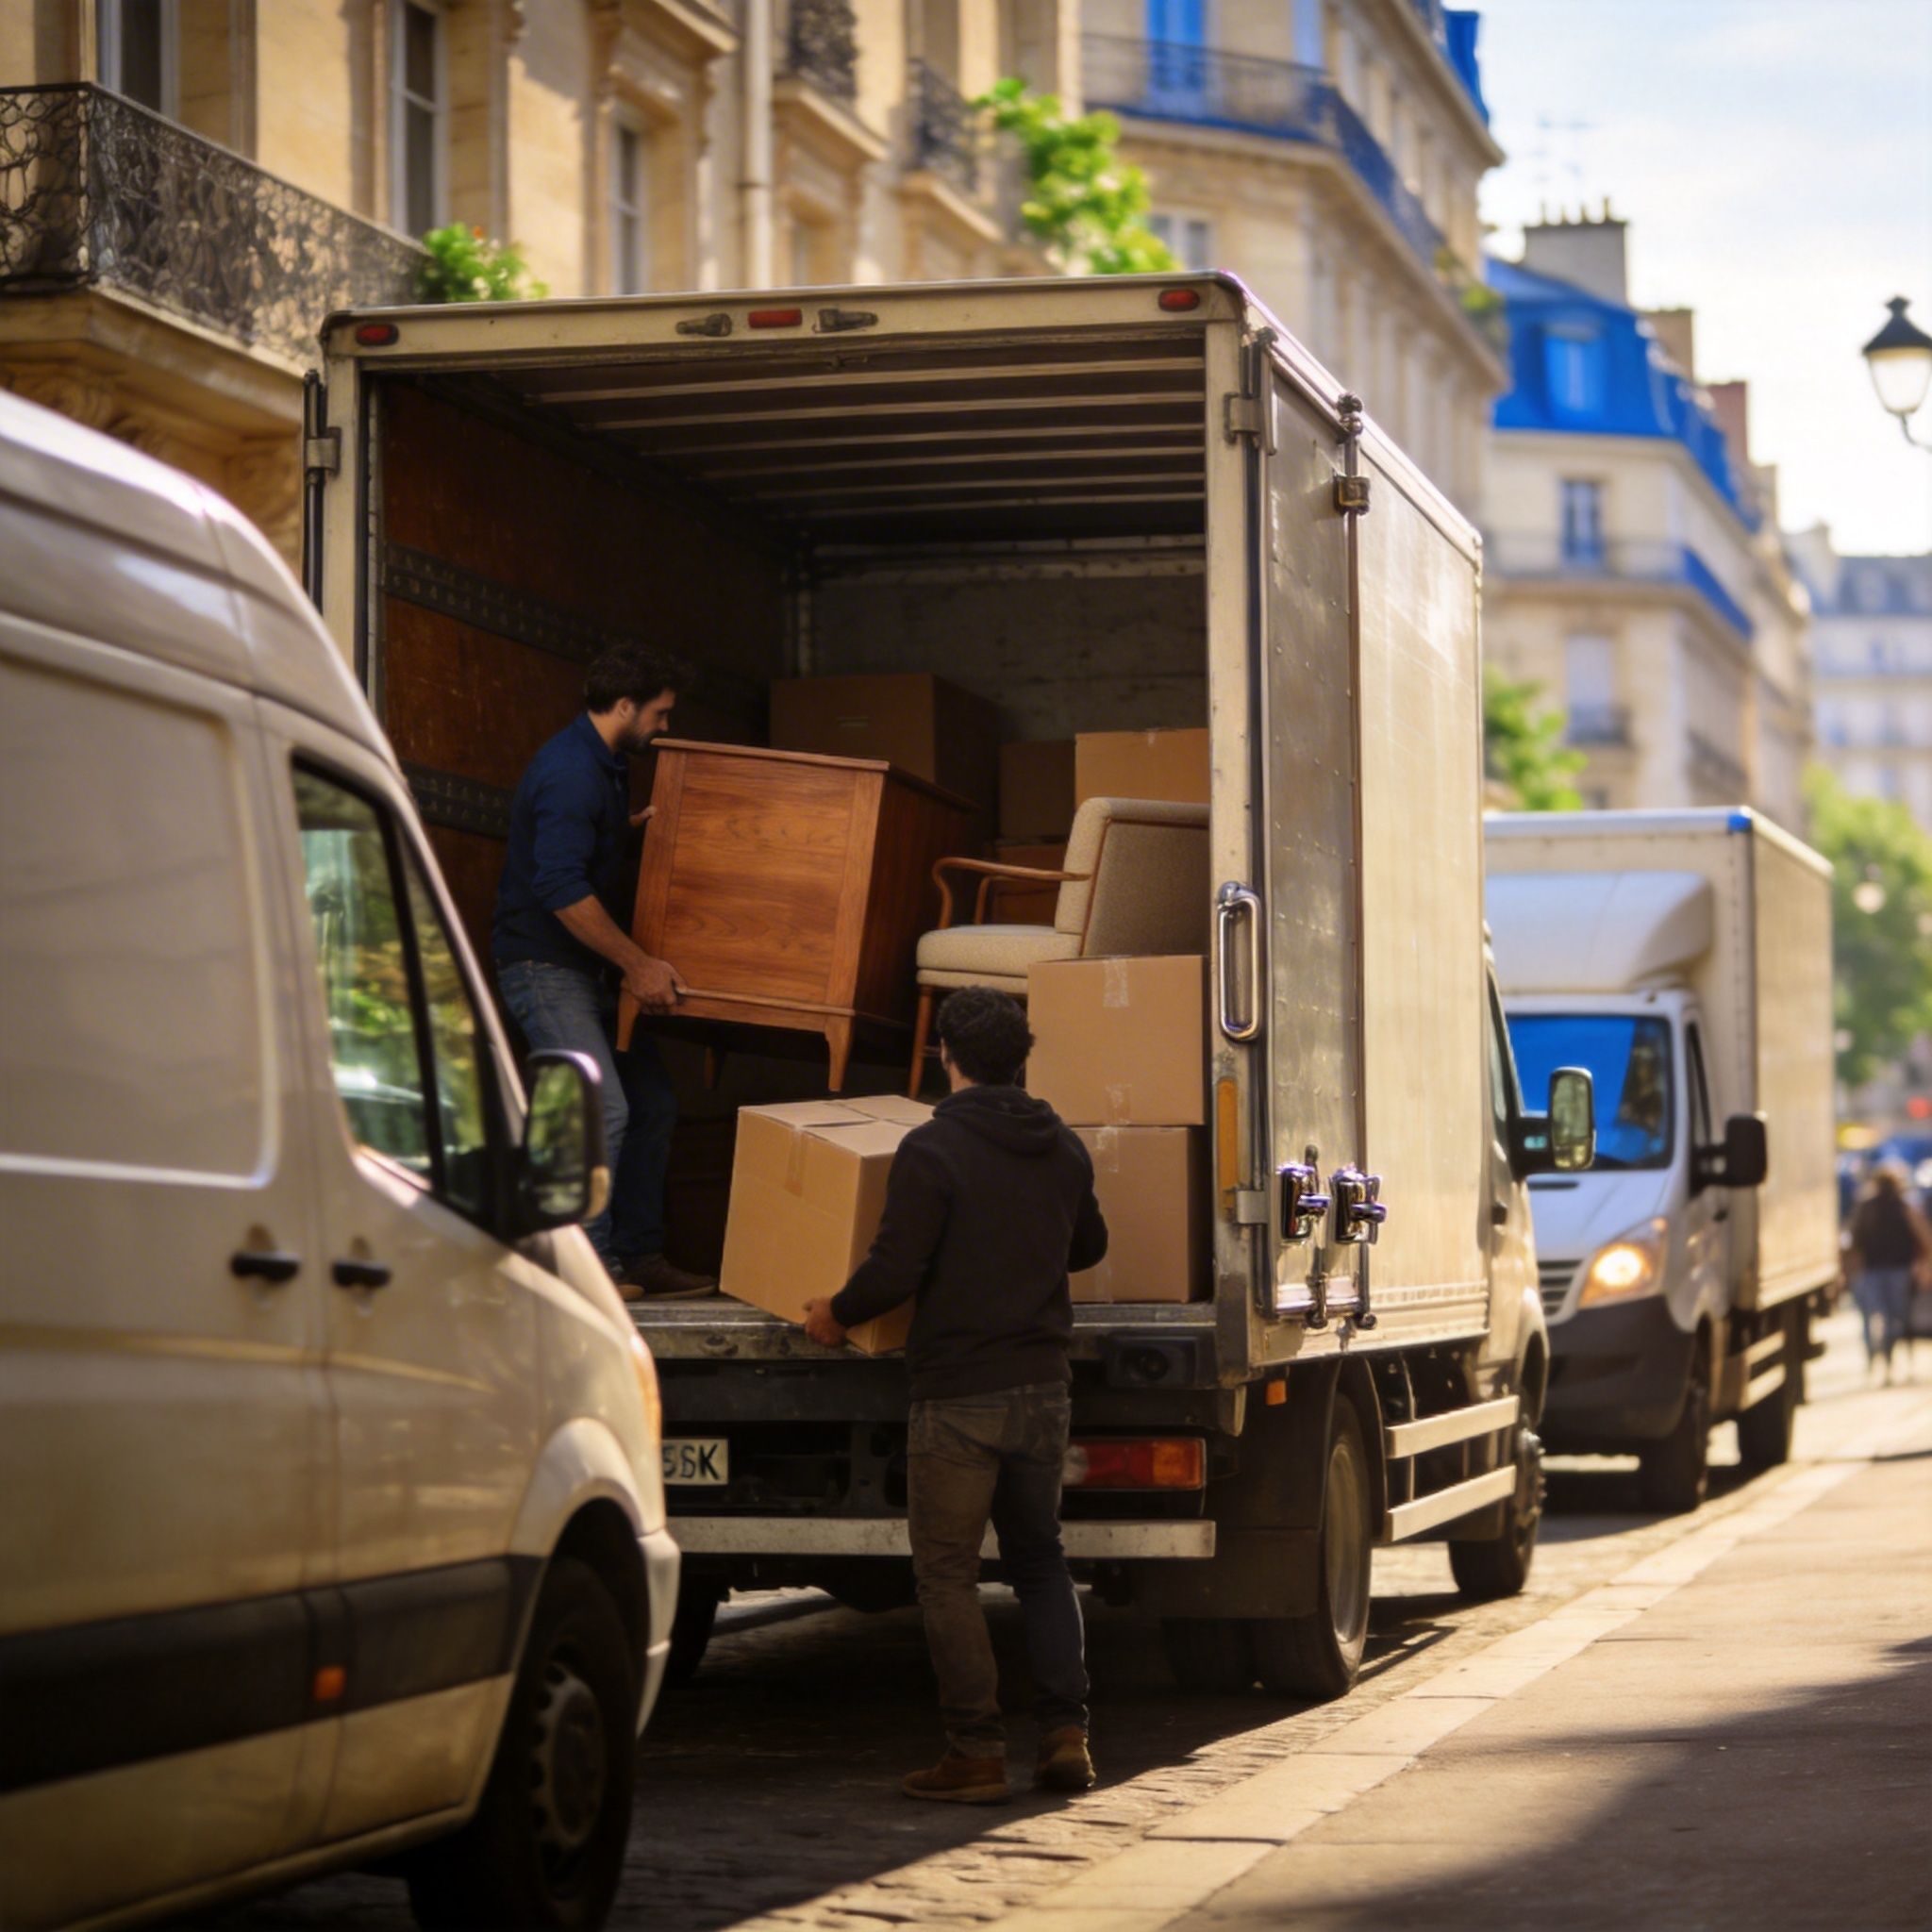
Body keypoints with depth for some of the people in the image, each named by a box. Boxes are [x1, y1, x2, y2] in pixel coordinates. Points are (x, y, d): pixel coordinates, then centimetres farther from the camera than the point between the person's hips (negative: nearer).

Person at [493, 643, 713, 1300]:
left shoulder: (603, 766, 13)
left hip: (592, 970, 10)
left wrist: (639, 824, 21)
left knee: (652, 1102, 9)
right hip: (544, 966, -10)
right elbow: (562, 890, -27)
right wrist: (637, 964, -22)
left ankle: (639, 1256, 16)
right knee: (605, 1109, -20)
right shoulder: (569, 774, -20)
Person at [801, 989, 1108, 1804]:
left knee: (947, 1574, 3)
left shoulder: (932, 1151, -14)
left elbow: (895, 1270, -17)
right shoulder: (1063, 1148, 8)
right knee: (1041, 1561, 17)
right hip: (1043, 1385, 6)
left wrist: (836, 1315, 2)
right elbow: (1088, 1245, 24)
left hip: (959, 1395, -6)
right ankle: (1066, 1734, 9)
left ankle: (976, 1752, 1)